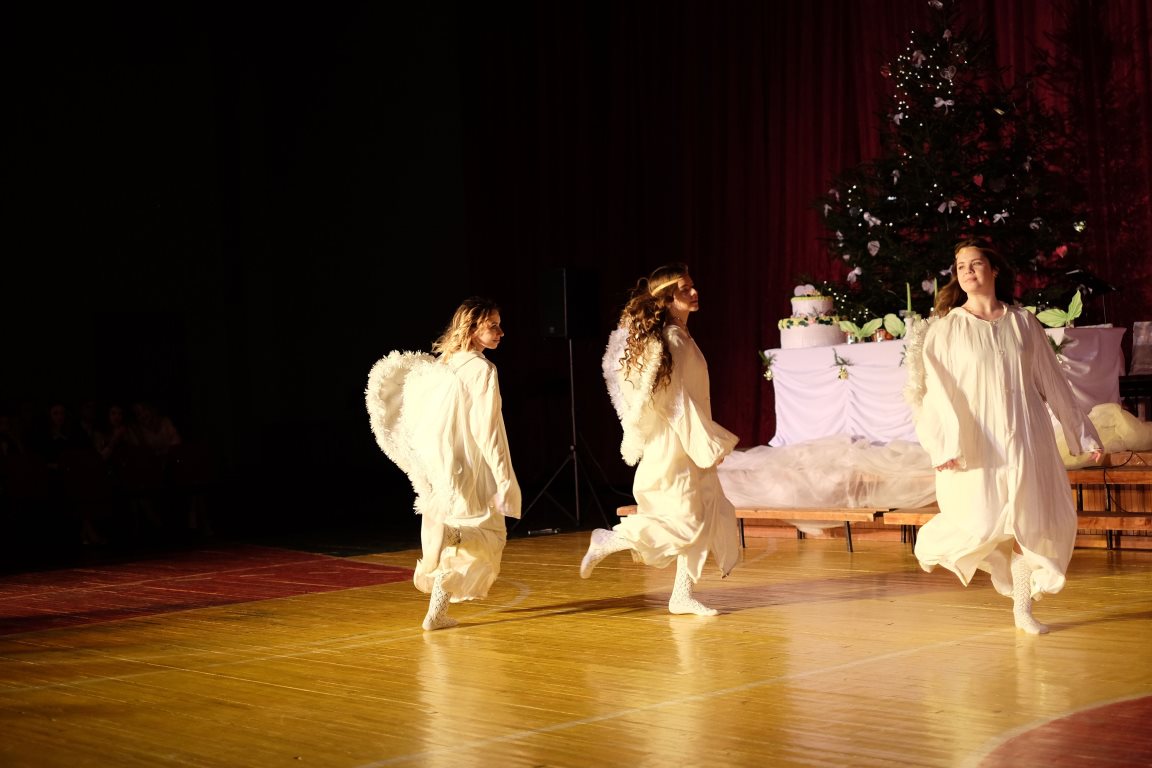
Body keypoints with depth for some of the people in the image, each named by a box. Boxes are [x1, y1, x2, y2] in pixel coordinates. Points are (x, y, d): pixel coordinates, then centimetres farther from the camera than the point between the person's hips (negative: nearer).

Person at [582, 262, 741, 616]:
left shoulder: (680, 337, 12)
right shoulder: (671, 341, -18)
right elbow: (676, 400, -21)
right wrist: (707, 444, -19)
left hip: (686, 446, 10)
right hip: (672, 450, -10)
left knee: (709, 516, 8)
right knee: (685, 522, -7)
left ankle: (683, 596, 12)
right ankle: (608, 541, 5)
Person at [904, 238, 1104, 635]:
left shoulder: (1023, 323, 6)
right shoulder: (945, 329, -1)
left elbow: (1053, 382, 10)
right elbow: (934, 391, -6)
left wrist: (1084, 434, 12)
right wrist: (942, 446, -17)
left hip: (1025, 439, 3)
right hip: (978, 441, -2)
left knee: (1026, 521, 1)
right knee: (982, 525, -8)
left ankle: (1023, 609, 14)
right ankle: (932, 541, 25)